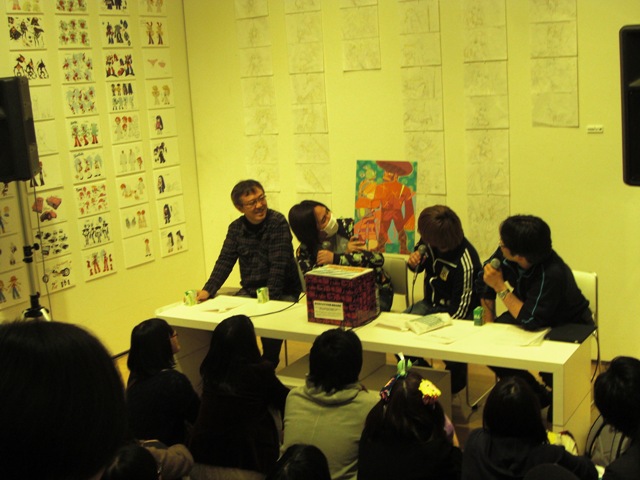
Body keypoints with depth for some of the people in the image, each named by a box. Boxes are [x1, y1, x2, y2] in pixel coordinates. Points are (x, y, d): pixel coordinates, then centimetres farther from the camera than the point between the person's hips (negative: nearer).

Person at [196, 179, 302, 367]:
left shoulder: (278, 223, -15)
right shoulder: (236, 228, 3)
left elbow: (278, 265, -21)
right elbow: (225, 261, 1)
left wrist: (268, 299, -29)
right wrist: (208, 290, -14)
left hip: (282, 292, -5)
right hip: (250, 290, 5)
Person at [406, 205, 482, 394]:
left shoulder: (464, 262, -29)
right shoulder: (429, 241, -12)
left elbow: (460, 309, -22)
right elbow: (419, 266, 11)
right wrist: (413, 262, -13)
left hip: (454, 311, -6)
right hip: (432, 303, 6)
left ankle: (454, 385, -3)